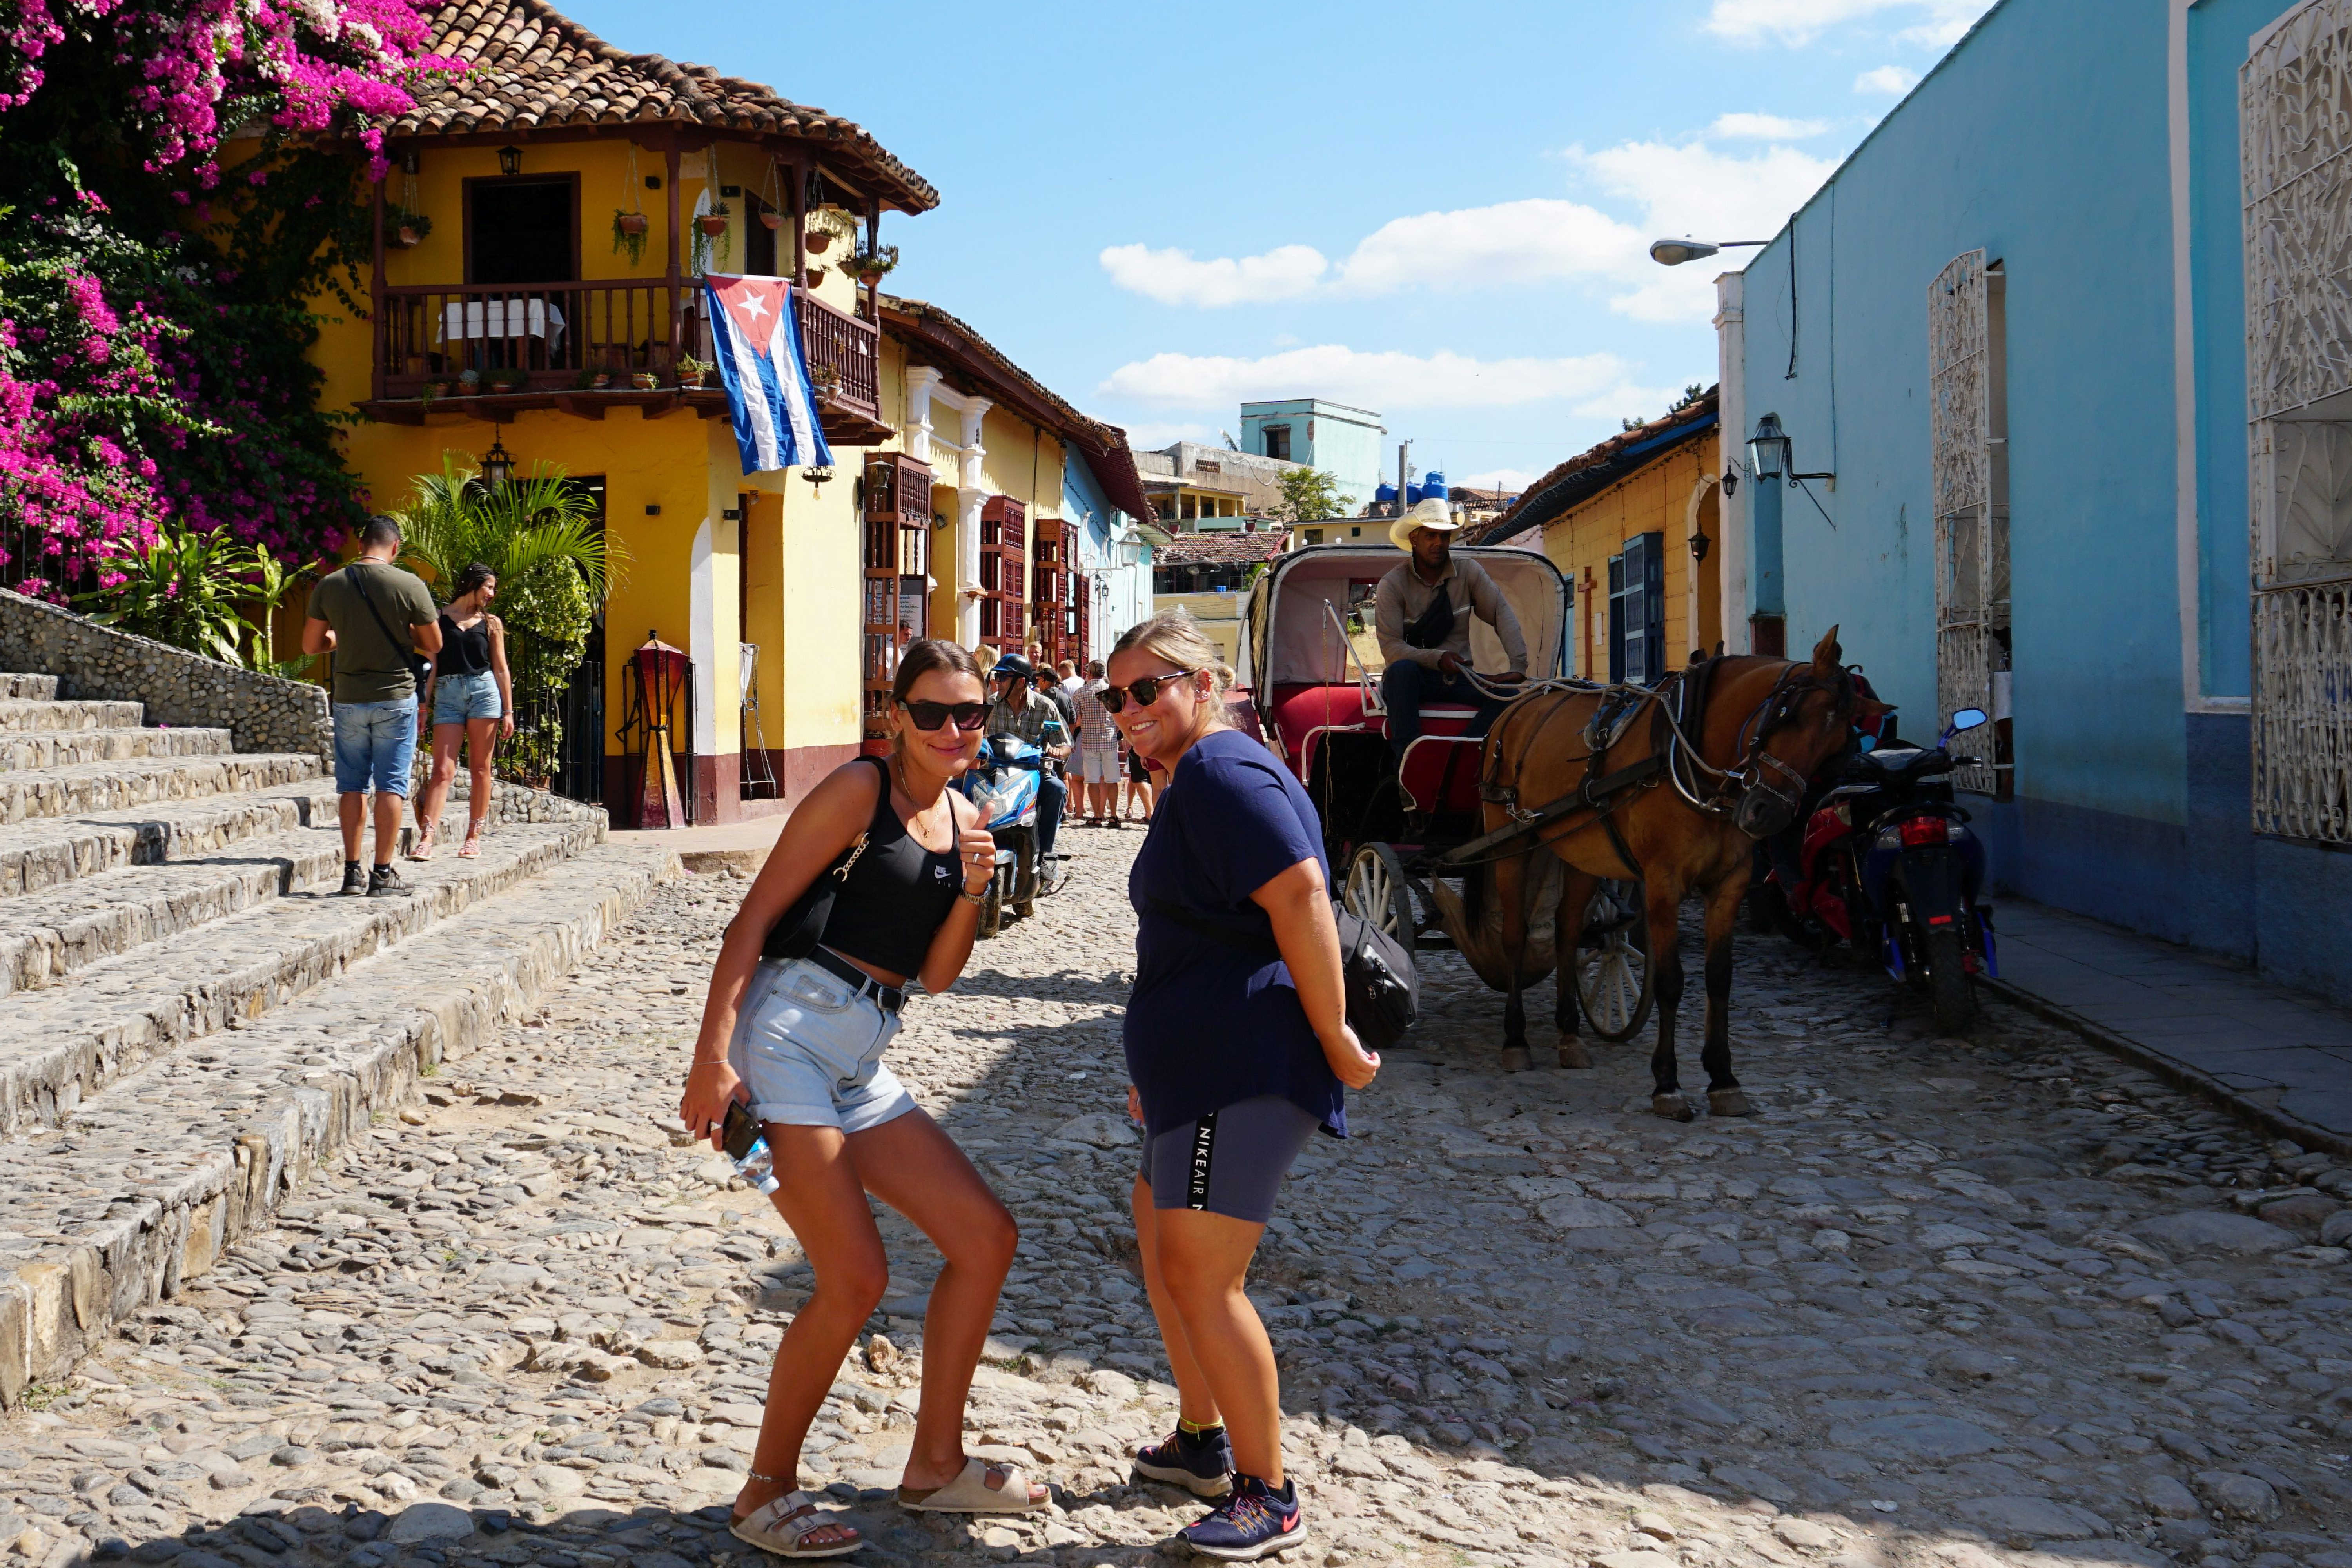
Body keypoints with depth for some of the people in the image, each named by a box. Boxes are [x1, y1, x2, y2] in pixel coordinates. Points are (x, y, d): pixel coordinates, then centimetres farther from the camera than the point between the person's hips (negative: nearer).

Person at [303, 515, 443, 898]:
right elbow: (434, 645, -2)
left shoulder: (329, 585, -1)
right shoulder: (410, 585, -9)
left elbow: (311, 645, 5)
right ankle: (383, 874, 1)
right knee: (391, 786, 2)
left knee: (352, 785, 12)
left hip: (348, 698, 3)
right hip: (395, 698, -3)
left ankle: (353, 871, 13)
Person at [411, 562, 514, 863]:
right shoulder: (440, 618, 9)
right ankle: (426, 840, -15)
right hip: (447, 694, -1)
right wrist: (425, 704, 1)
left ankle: (474, 838, 8)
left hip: (484, 691, 1)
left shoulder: (491, 623, 13)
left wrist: (508, 712, 5)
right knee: (443, 770, -9)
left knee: (480, 768, 2)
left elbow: (501, 669, 11)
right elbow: (432, 664, 8)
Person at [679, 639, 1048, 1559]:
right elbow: (756, 916, -12)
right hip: (785, 1033, -8)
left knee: (986, 1237, 8)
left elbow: (936, 975, 13)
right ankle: (767, 1492, 9)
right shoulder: (860, 791, -8)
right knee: (855, 1279, -11)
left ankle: (935, 1464, 22)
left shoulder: (962, 817, 14)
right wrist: (711, 1057, -20)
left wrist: (972, 892, -5)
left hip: (860, 1063, 8)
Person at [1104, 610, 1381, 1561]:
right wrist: (1158, 1064, 27)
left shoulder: (1222, 772, -14)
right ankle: (1203, 1443, 36)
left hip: (1245, 1071, -12)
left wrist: (1334, 1036, -23)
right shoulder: (1190, 783, 20)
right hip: (1202, 1068, 12)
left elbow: (1299, 894, -26)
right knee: (1160, 1242, 22)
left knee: (1199, 1278, -10)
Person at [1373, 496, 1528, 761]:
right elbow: (1391, 647, -12)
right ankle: (1409, 761, -41)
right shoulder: (1392, 585, -4)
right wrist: (1438, 658, -27)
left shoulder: (1469, 572, 4)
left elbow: (1502, 615, -4)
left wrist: (1519, 666, -20)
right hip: (1413, 679, -3)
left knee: (1508, 690, -23)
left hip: (1457, 678, 3)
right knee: (1402, 669, -37)